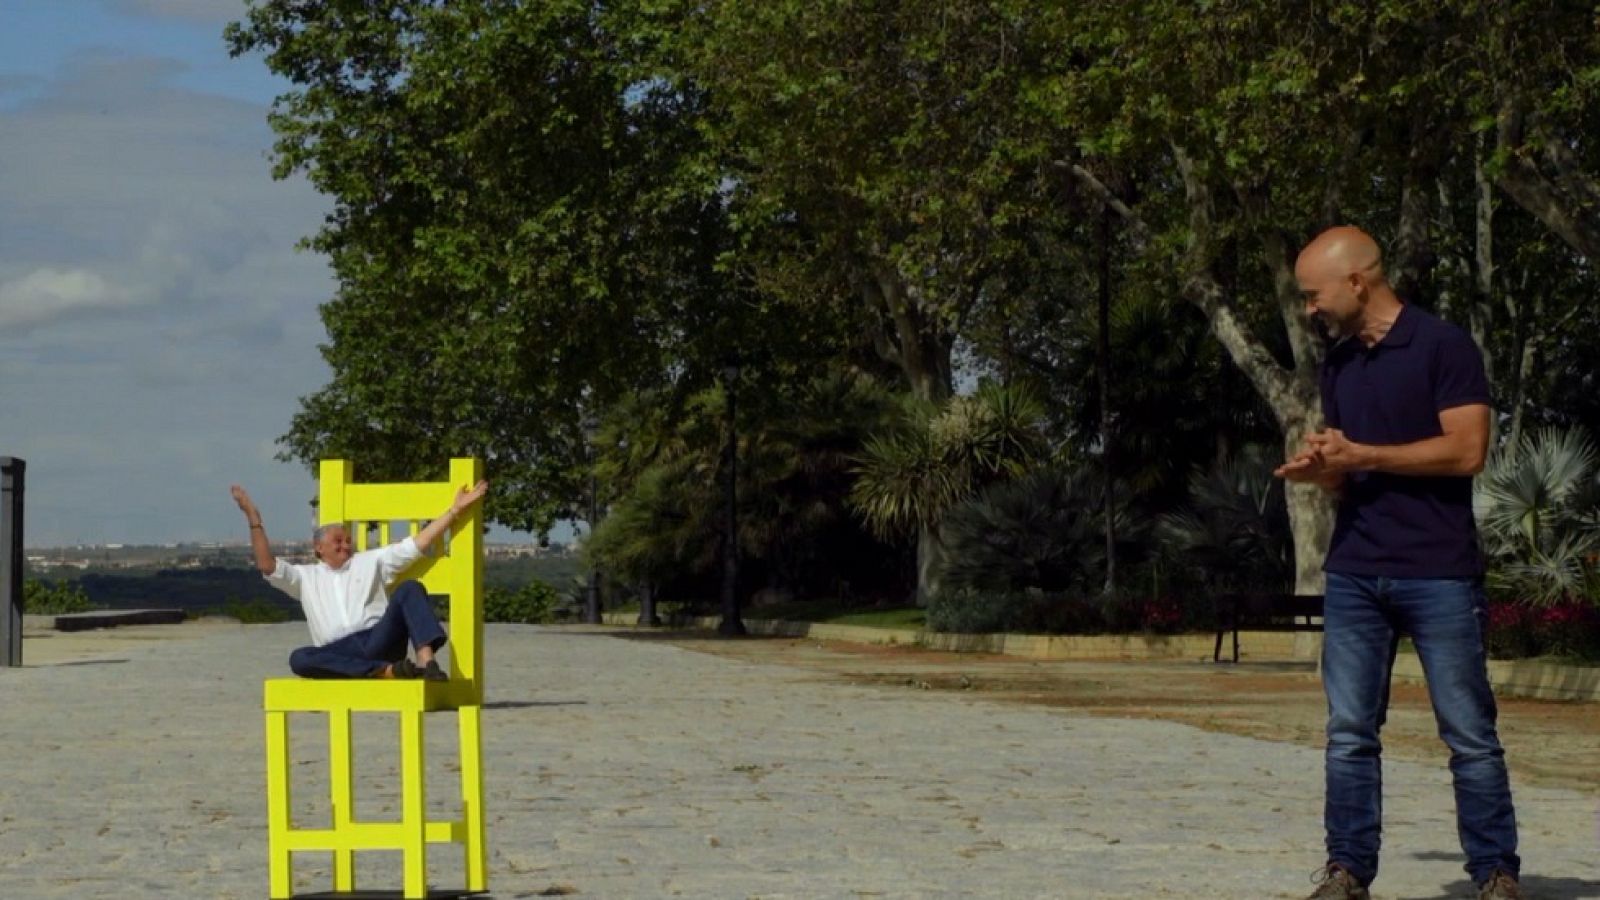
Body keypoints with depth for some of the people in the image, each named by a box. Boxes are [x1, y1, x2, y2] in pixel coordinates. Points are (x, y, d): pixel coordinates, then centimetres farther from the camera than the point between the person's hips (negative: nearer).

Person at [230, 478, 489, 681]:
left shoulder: (370, 561, 25)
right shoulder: (305, 577, 24)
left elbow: (416, 544, 19)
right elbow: (267, 565, 9)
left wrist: (455, 510, 13)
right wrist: (254, 519, 3)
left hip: (378, 641, 1)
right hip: (337, 653, -1)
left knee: (410, 589, -22)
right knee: (299, 659, -34)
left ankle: (425, 660, -41)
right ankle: (385, 671, -42)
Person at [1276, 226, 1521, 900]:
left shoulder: (1442, 346, -6)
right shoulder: (1339, 364, 15)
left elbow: (1466, 449, -14)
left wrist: (1360, 454, -13)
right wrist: (1319, 471, -4)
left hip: (1439, 572, -6)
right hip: (1353, 572, 6)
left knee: (1470, 734, 0)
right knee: (1349, 734, 4)